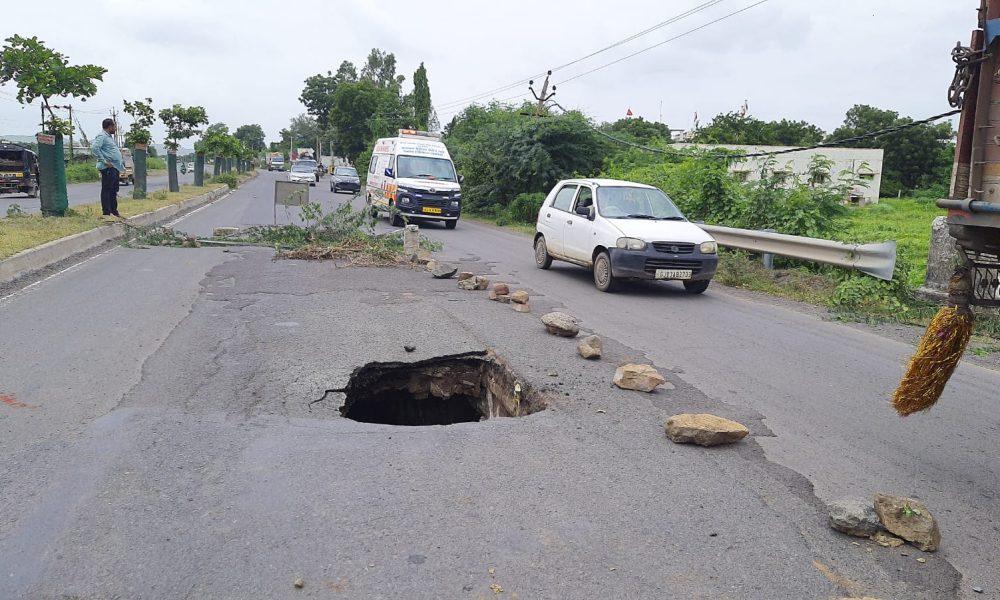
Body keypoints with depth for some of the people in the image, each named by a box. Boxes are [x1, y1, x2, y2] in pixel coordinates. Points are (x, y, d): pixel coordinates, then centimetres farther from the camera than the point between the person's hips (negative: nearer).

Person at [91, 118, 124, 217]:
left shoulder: (110, 137, 21)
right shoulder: (102, 136, -10)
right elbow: (94, 147, -24)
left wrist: (118, 149, 13)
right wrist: (104, 161, -22)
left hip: (115, 167, 10)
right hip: (108, 168, -10)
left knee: (114, 190, 15)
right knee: (106, 190, -6)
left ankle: (114, 211, 23)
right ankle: (106, 213, -5)